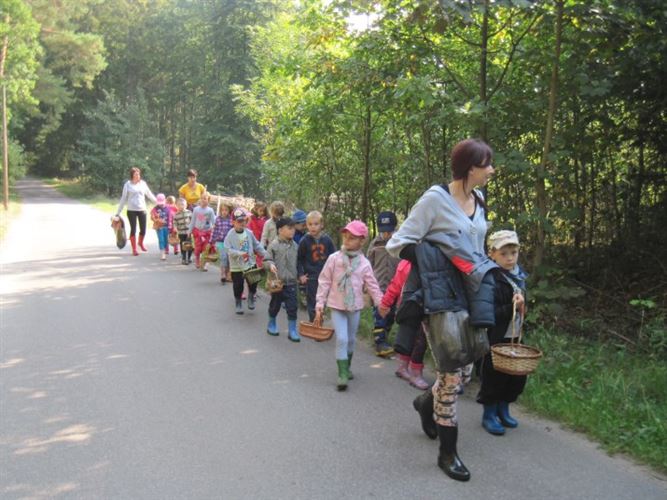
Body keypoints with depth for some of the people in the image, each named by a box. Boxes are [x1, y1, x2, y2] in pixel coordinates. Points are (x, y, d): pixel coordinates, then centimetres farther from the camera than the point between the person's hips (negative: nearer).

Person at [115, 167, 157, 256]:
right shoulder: (127, 185, -2)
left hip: (142, 210, 2)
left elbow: (149, 195, 15)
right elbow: (123, 198, 2)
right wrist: (118, 212, 1)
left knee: (143, 229, 4)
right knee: (133, 229, -1)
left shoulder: (143, 183, 5)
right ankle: (134, 249, 9)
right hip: (131, 211, -2)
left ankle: (141, 243, 33)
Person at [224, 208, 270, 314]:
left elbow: (257, 245, 8)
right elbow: (228, 249, -19)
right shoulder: (230, 235, -12)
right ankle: (238, 304, 25)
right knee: (238, 286, 6)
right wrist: (240, 253, -31)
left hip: (250, 263, 3)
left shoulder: (249, 233, 0)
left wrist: (265, 254, -1)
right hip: (236, 266, -3)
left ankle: (251, 297, 30)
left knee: (253, 282, 3)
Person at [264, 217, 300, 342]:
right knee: (275, 305, 14)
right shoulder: (274, 245, -10)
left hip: (291, 282, 3)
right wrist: (270, 265, -29)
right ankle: (271, 325, 34)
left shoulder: (295, 245, 5)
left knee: (292, 307, -1)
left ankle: (292, 330, 8)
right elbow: (267, 260, -10)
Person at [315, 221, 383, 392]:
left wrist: (381, 303, -4)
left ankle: (346, 367, 37)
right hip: (337, 306, -3)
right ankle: (342, 374, -7)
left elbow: (372, 285, 2)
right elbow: (324, 282, -3)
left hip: (355, 307, 3)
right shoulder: (334, 258, -8)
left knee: (351, 339, 16)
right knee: (342, 339, -13)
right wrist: (320, 304, -4)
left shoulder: (364, 263, -4)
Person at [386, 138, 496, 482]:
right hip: (441, 297, -7)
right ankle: (447, 451, 13)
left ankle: (427, 402, 44)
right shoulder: (436, 199, -13)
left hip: (470, 295, 7)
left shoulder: (479, 201, 9)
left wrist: (481, 273, 13)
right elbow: (399, 243, -12)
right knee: (451, 374, -3)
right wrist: (433, 264, -20)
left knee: (462, 370, 13)